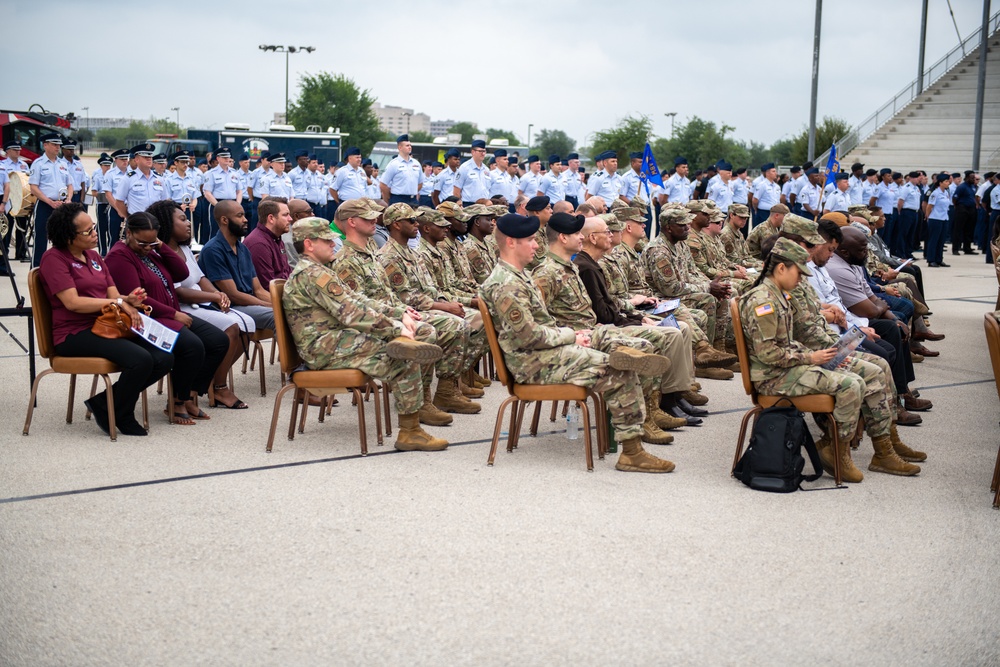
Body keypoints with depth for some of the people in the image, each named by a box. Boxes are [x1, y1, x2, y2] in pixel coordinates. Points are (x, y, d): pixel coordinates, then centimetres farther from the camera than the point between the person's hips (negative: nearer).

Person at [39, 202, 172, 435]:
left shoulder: (94, 256, 18)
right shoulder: (54, 258, -6)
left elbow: (114, 295, 11)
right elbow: (72, 302, -17)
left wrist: (129, 300, -13)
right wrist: (117, 302, -17)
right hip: (75, 334, -8)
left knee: (165, 358, -14)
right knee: (141, 360, -29)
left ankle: (104, 402, 1)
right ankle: (117, 417, -3)